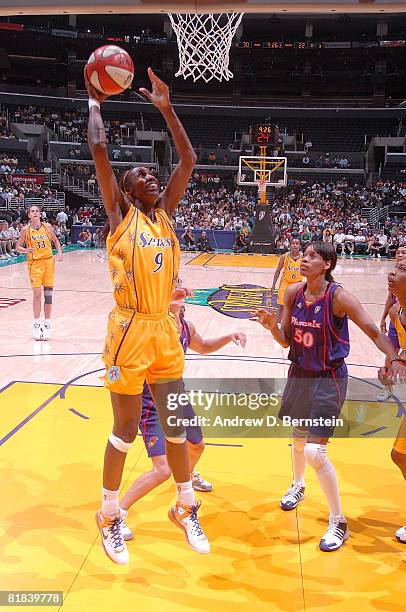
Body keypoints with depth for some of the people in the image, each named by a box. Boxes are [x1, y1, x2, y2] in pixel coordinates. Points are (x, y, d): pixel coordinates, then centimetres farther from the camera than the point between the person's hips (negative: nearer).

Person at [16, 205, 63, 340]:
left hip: (48, 261, 2)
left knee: (48, 294, 2)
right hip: (34, 263, -2)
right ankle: (36, 324, 8)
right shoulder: (25, 230, -2)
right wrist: (26, 250, -17)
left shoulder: (47, 226, 3)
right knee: (37, 294, -6)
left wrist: (59, 252, 3)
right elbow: (18, 247, 3)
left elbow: (55, 240, 18)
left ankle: (47, 324, 12)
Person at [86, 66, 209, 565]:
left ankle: (185, 509, 31)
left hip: (165, 331, 5)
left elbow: (189, 159, 12)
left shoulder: (165, 210, 12)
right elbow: (98, 148, -10)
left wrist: (166, 108, 11)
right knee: (125, 431, 5)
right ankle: (109, 516, 26)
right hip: (130, 332, -5)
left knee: (176, 426, 13)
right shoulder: (120, 212, -2)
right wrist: (95, 102, 3)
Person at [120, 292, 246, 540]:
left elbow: (203, 347, 22)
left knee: (197, 445, 29)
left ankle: (188, 475, 64)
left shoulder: (187, 327, 0)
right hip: (154, 406, -8)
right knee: (163, 470, -17)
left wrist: (229, 337, 7)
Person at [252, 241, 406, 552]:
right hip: (299, 374, 6)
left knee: (315, 451, -11)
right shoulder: (293, 293, -4)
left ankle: (339, 523, 9)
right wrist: (272, 325, -17)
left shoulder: (339, 297, -20)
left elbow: (375, 332, -15)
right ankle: (298, 486, 54)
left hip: (329, 380, -6)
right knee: (298, 437, 24)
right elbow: (287, 341, 2)